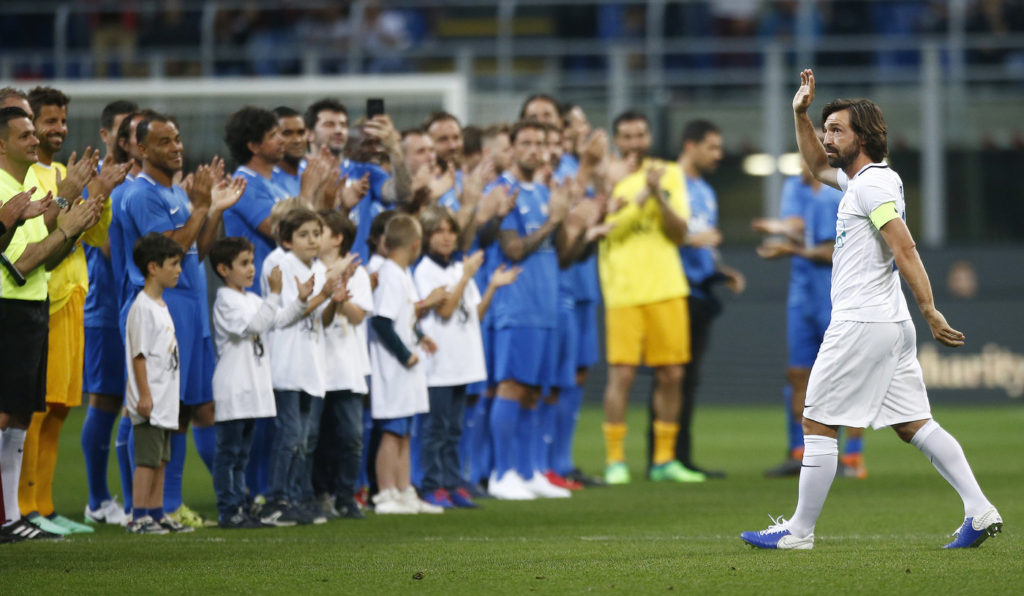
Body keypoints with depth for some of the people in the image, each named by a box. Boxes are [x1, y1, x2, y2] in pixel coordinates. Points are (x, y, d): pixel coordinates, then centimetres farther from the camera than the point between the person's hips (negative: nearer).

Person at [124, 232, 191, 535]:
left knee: (159, 460, 12)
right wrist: (145, 395, -20)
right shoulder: (142, 307, -13)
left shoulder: (161, 306, 17)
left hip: (164, 401, 10)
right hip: (149, 401, -10)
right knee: (147, 459, -9)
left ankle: (156, 514, 17)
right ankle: (138, 518, -7)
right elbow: (139, 355, -17)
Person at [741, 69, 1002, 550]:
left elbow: (905, 249, -19)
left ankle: (800, 530, 2)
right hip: (892, 326, 10)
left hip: (861, 325, -10)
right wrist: (800, 114, 24)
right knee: (912, 424, 5)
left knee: (818, 423, -2)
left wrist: (931, 312, -25)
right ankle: (979, 510, -4)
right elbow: (818, 166, 37)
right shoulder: (859, 177, 18)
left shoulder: (872, 185, -12)